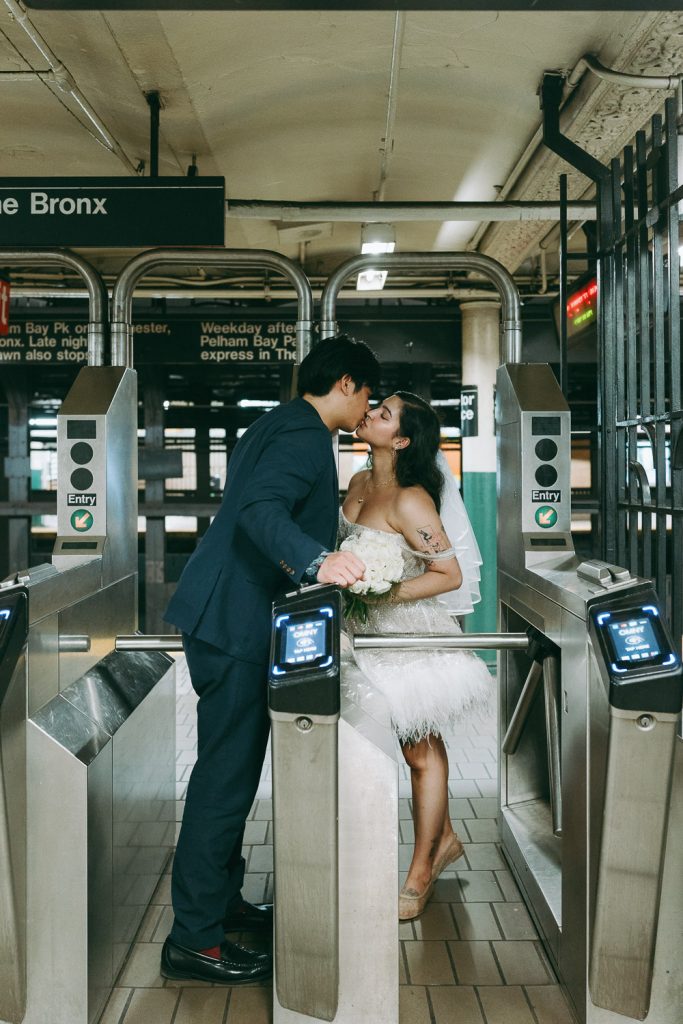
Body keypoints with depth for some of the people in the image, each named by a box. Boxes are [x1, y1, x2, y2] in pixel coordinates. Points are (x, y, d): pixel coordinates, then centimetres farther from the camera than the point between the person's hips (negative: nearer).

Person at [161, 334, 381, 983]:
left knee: (231, 766, 18)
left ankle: (218, 898, 31)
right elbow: (260, 509, -29)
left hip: (224, 614, 11)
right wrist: (317, 560, -43)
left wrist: (329, 506, 37)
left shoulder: (279, 425, 19)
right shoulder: (306, 433, -13)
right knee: (226, 774, -5)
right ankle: (193, 938, 4)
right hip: (236, 620, -11)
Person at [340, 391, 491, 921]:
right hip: (372, 631, 8)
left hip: (410, 634, -8)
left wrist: (385, 593, -26)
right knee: (424, 745, 21)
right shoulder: (359, 483, 1)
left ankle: (421, 873, 21)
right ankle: (444, 838, 39)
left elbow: (451, 575, -22)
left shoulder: (409, 501, -24)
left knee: (420, 752, 7)